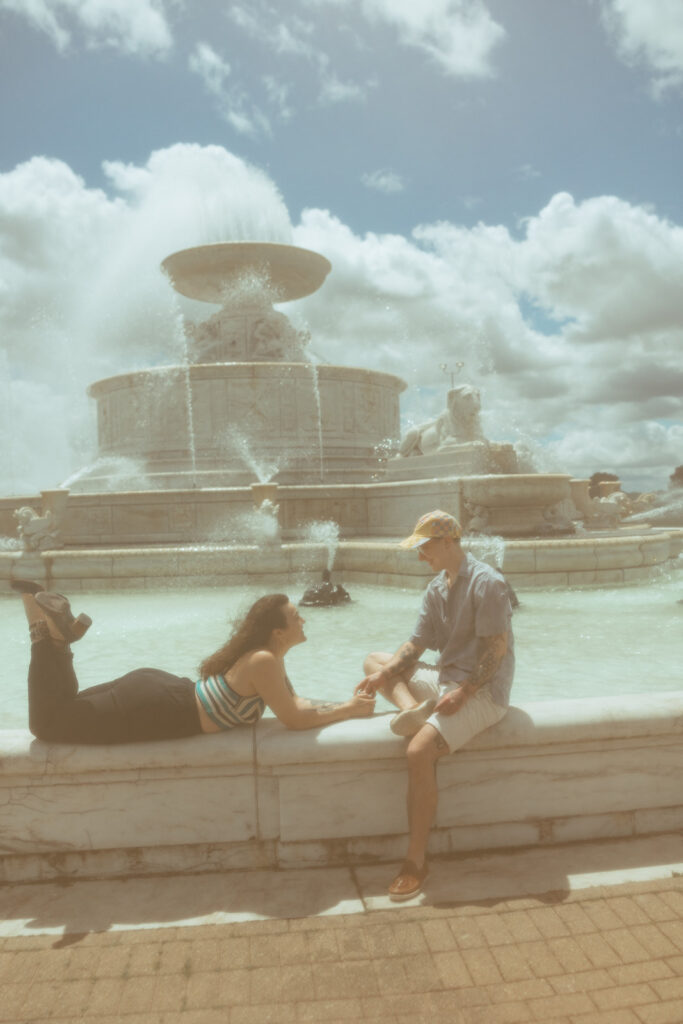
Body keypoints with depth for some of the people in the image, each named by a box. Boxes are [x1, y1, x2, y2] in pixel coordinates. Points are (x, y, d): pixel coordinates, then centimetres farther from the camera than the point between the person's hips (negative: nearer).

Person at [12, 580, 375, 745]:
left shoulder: (265, 655, 8)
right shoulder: (264, 661, -22)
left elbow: (296, 702, 16)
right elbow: (294, 719, -21)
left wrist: (346, 704, 6)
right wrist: (348, 711, -10)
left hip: (161, 691, 9)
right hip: (156, 710, -9)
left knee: (58, 713, 23)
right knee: (48, 723, -6)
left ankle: (56, 626, 14)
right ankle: (50, 628, -2)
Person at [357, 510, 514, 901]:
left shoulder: (486, 582, -15)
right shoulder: (437, 588, 10)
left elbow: (497, 649, -19)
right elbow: (417, 643, 9)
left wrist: (463, 692, -24)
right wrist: (385, 673, -7)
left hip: (483, 690, -9)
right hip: (446, 678, 9)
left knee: (420, 750, -29)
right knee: (375, 660, 13)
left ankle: (417, 860, -16)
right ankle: (410, 706, -16)